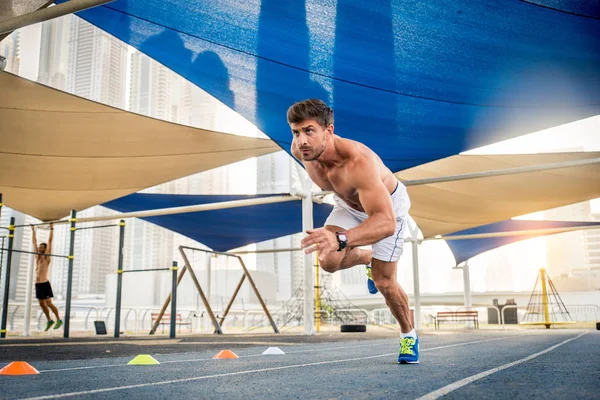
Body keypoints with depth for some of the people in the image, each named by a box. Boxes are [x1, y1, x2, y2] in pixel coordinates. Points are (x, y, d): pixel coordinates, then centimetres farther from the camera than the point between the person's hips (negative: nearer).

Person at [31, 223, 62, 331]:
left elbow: (50, 241, -6)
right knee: (42, 304, 11)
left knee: (48, 303, -8)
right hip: (37, 284, 7)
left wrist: (51, 229, -4)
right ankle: (49, 320, 22)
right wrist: (33, 230, 23)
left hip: (45, 284, -7)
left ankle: (59, 320, 0)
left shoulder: (46, 257, -3)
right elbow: (34, 242, 20)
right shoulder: (37, 256, 13)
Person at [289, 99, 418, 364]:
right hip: (349, 204, 5)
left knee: (384, 283, -3)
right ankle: (368, 259, 20)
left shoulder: (359, 162, -46)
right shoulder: (299, 150, -27)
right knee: (328, 261, -16)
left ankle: (409, 335, 27)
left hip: (389, 204, -5)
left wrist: (340, 239, -73)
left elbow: (386, 222, -57)